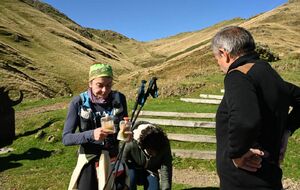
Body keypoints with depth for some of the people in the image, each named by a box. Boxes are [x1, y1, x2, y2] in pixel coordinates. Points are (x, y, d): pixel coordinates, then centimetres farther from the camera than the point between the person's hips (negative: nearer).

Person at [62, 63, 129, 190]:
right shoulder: (78, 102, -13)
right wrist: (91, 134, -33)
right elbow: (66, 138, -16)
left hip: (115, 159, 2)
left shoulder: (119, 99, -8)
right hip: (89, 161, -2)